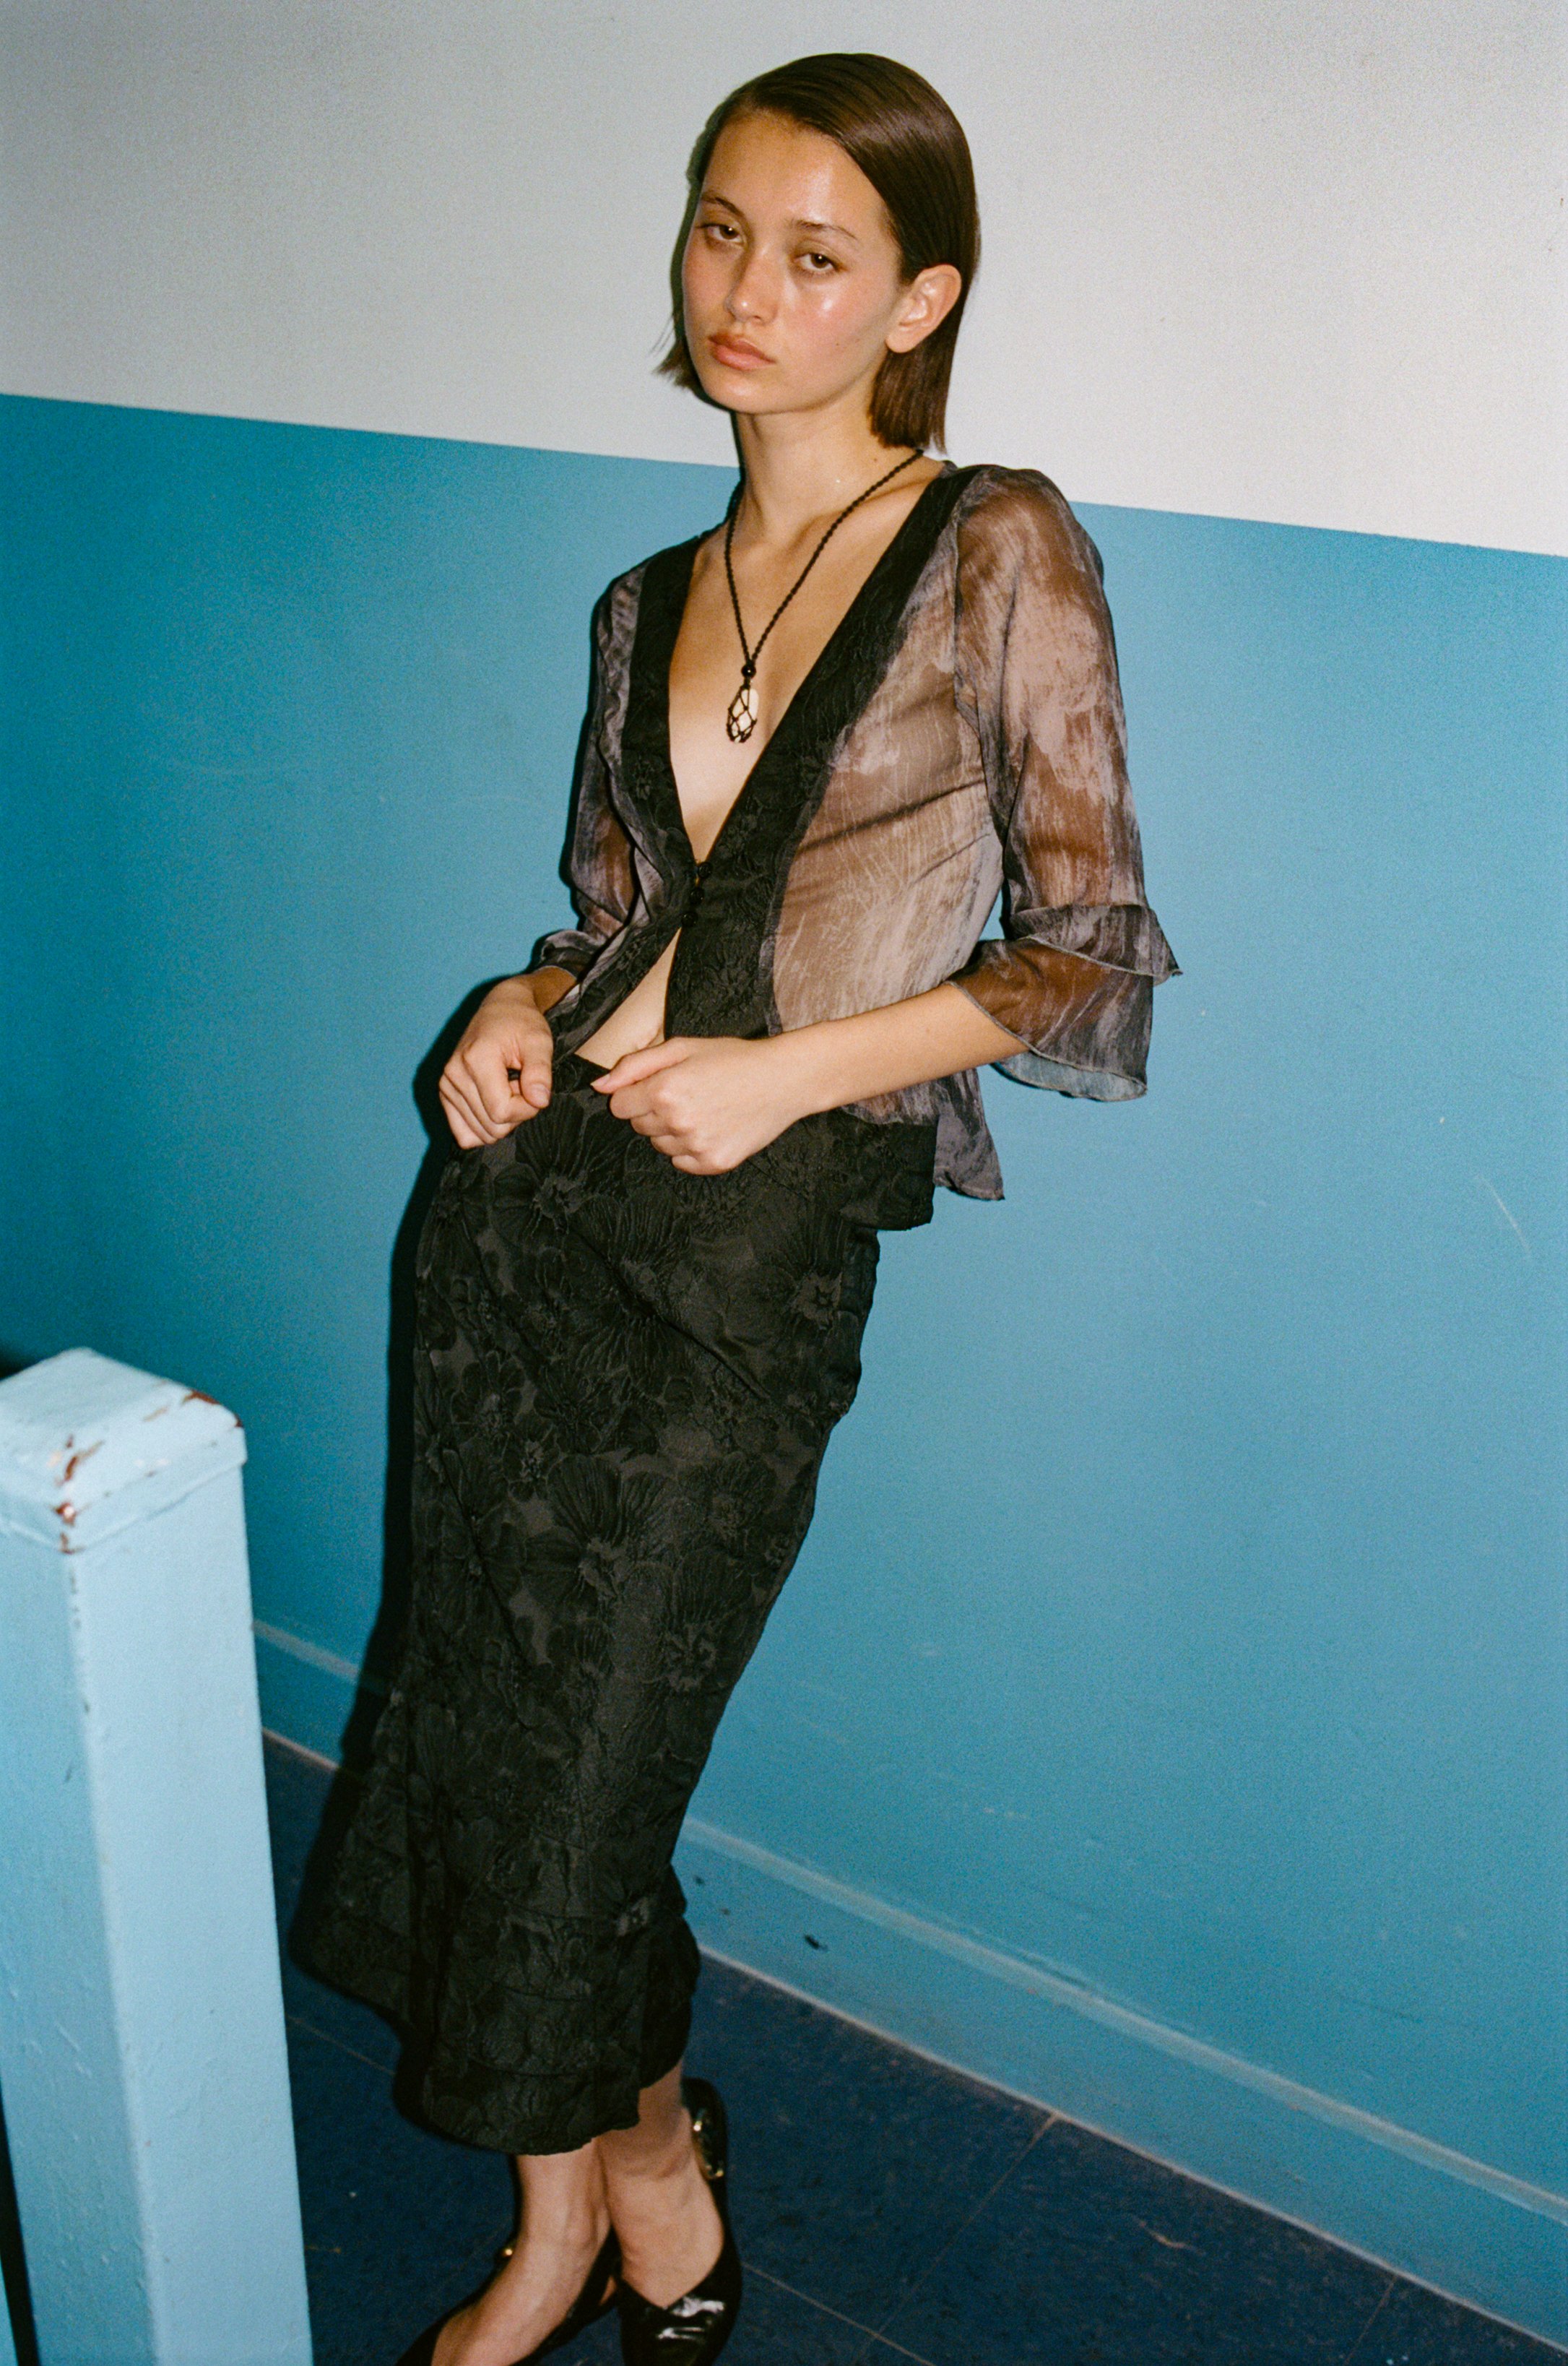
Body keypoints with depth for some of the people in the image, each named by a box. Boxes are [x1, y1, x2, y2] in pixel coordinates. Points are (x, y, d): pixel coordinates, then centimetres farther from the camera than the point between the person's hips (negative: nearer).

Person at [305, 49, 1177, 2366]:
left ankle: (637, 2156, 35)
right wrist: (524, 1012, 1)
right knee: (482, 1727, 10)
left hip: (753, 1251, -5)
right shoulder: (653, 602, 14)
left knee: (575, 1781, 1)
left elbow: (1095, 961, -5)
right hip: (534, 1198, 6)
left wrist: (797, 1064, -14)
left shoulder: (1001, 554, -3)